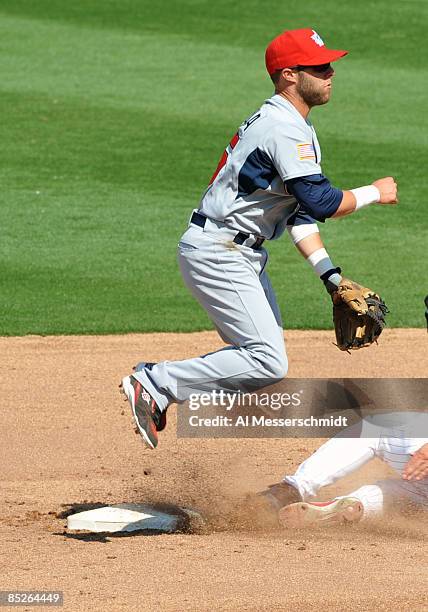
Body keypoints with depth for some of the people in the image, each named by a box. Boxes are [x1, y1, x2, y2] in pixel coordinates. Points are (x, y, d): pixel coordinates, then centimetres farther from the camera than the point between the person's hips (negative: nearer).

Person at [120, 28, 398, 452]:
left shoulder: (299, 129, 15)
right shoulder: (284, 130, -19)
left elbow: (300, 210, 15)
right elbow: (321, 203, -26)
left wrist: (331, 275, 6)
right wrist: (375, 194, -9)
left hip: (242, 255, 11)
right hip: (216, 253, -11)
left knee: (264, 358, 12)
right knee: (268, 363, -16)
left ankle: (159, 383, 14)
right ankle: (156, 382, -10)